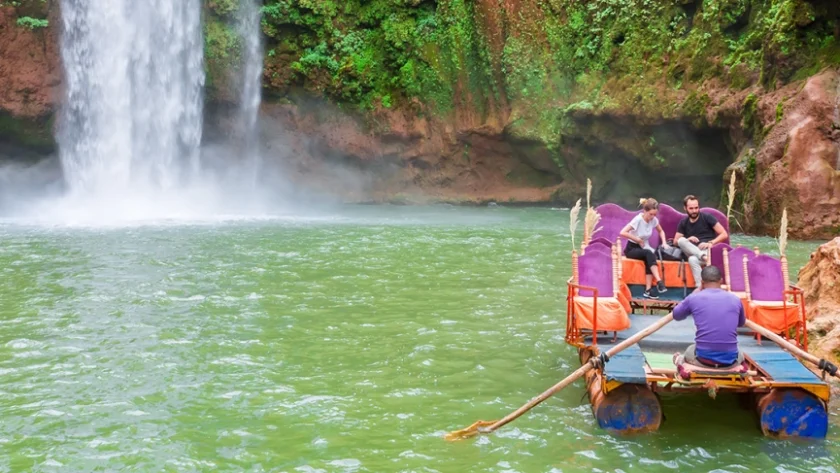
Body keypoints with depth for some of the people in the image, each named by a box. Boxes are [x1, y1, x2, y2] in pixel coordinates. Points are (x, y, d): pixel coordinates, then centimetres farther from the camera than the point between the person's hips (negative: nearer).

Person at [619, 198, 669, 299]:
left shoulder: (654, 220, -5)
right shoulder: (638, 220, -22)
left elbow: (661, 231, 14)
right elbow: (623, 232, -30)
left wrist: (664, 243, -4)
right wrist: (638, 240, -23)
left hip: (644, 248, 4)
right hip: (632, 248, -4)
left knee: (649, 259, -31)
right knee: (649, 254, -35)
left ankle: (648, 291, -35)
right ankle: (659, 282, -41)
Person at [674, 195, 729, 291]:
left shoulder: (707, 217, 2)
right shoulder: (683, 222, 14)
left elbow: (724, 234, -3)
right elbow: (675, 241, 10)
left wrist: (711, 243, -19)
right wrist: (687, 240, -11)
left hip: (709, 251, -4)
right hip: (693, 252, 4)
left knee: (693, 259, -38)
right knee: (681, 240, -26)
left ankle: (700, 287, -42)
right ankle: (703, 256, -35)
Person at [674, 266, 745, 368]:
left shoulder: (693, 298, -1)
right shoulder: (735, 299, 5)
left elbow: (676, 315, 21)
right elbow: (742, 323, 26)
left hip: (703, 358, 0)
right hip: (729, 360, 1)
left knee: (688, 352, 35)